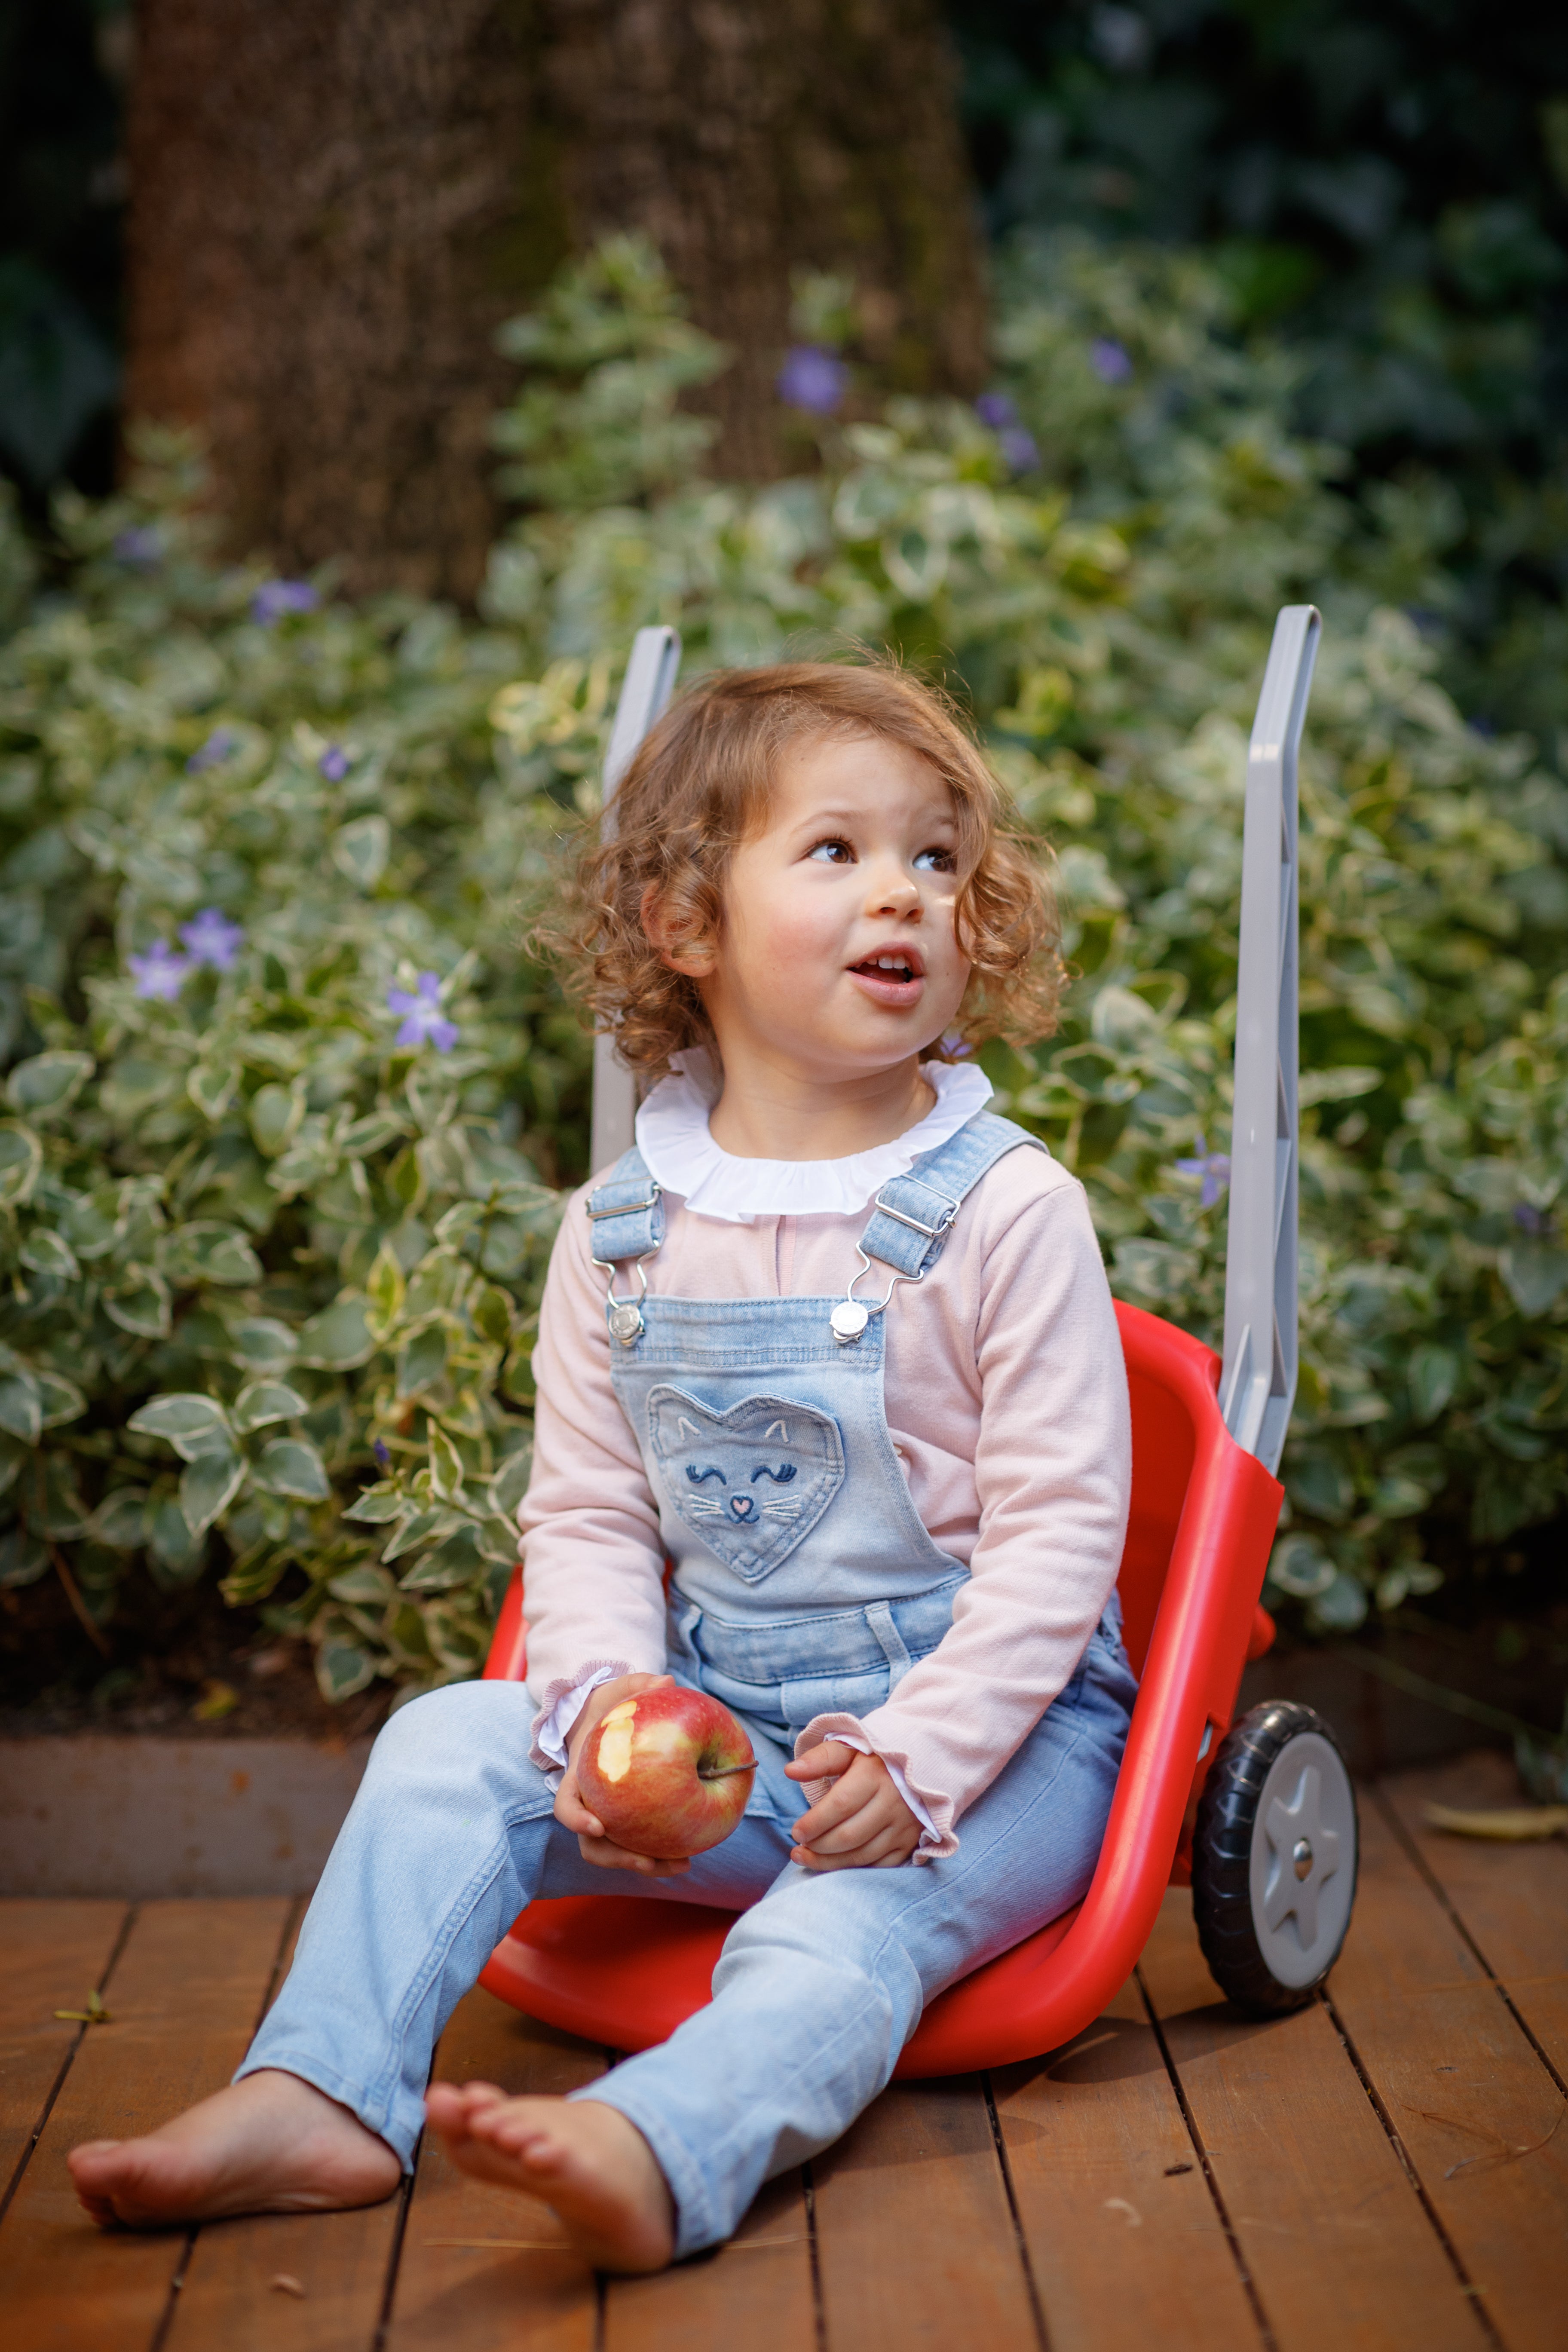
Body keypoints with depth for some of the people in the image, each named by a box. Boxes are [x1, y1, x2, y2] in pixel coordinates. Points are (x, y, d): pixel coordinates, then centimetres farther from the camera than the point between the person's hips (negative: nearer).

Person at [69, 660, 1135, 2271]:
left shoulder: (1006, 1210, -10)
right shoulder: (622, 1232, 2)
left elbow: (1057, 1528, -13)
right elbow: (584, 1512, 5)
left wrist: (913, 1760, -23)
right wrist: (606, 1702, -15)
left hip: (986, 1729, -4)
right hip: (715, 1730, 5)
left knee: (854, 1916, -33)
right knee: (455, 1741, -12)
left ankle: (657, 2151, -57)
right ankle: (323, 2093, -20)